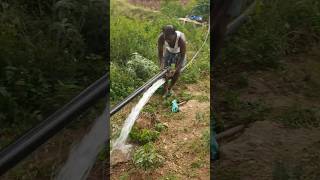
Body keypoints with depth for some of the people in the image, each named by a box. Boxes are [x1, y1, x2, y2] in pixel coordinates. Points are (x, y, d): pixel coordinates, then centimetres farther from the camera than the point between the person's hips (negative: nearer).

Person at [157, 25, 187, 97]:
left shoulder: (181, 39, -43)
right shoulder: (161, 38, -37)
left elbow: (183, 56, -32)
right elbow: (160, 52, -22)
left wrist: (175, 69, -38)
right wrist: (161, 65, -34)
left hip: (179, 53, -1)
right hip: (168, 51, 2)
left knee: (177, 72, 1)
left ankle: (170, 88, 28)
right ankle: (165, 91, 18)